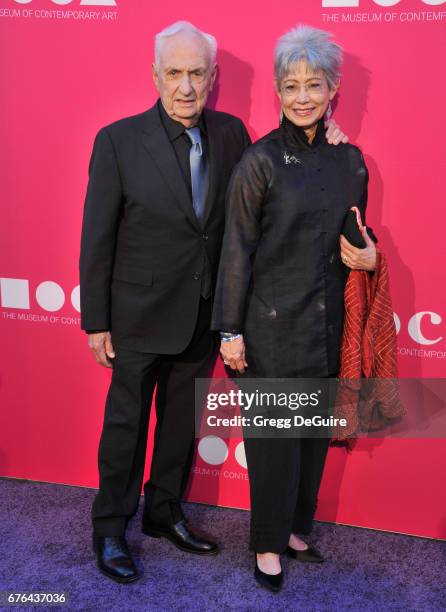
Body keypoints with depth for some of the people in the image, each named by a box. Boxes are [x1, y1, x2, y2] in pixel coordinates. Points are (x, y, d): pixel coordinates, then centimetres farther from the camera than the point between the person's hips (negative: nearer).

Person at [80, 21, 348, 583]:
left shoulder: (231, 134, 0)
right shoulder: (118, 140, -12)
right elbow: (97, 240, -9)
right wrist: (96, 321, -9)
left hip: (203, 316, 4)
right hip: (141, 317, -4)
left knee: (181, 422, 19)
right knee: (126, 425, 10)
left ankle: (164, 512, 40)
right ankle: (110, 530, 30)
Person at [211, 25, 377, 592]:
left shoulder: (350, 159, 6)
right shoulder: (260, 161, -8)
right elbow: (237, 250, -9)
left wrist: (368, 254, -5)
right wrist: (231, 330, -11)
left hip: (328, 322, 5)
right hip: (272, 324, -5)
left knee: (315, 432, 15)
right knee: (273, 436, 5)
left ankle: (295, 526, 35)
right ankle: (268, 543, 24)